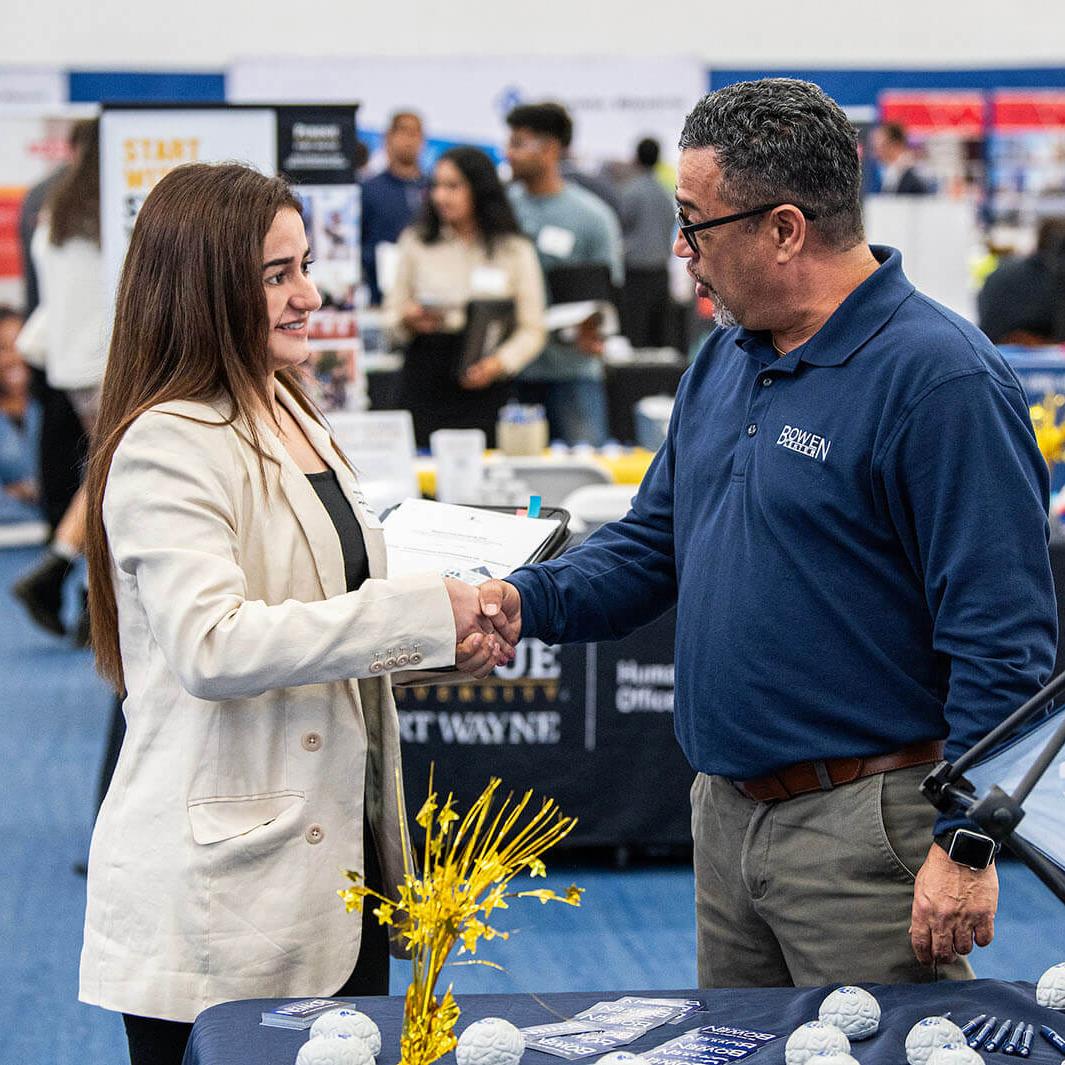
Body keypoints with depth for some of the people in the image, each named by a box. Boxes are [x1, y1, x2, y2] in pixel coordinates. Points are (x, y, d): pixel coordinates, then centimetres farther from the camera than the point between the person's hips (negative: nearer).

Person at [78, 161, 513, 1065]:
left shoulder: (292, 417, 15)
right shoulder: (167, 447, -14)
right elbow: (210, 647, -26)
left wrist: (447, 636, 4)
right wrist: (417, 613, -24)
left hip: (333, 847, 9)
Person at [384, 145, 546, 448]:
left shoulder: (515, 250, 6)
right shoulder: (415, 243, 11)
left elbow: (533, 330, 3)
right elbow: (392, 312, 15)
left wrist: (499, 363, -13)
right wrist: (409, 320, -8)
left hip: (485, 387, -1)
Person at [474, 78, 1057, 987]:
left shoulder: (941, 380, -17)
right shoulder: (726, 360, 11)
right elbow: (656, 541, 18)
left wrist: (967, 845, -21)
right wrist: (527, 600, -1)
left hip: (866, 834, -8)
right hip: (727, 815, 9)